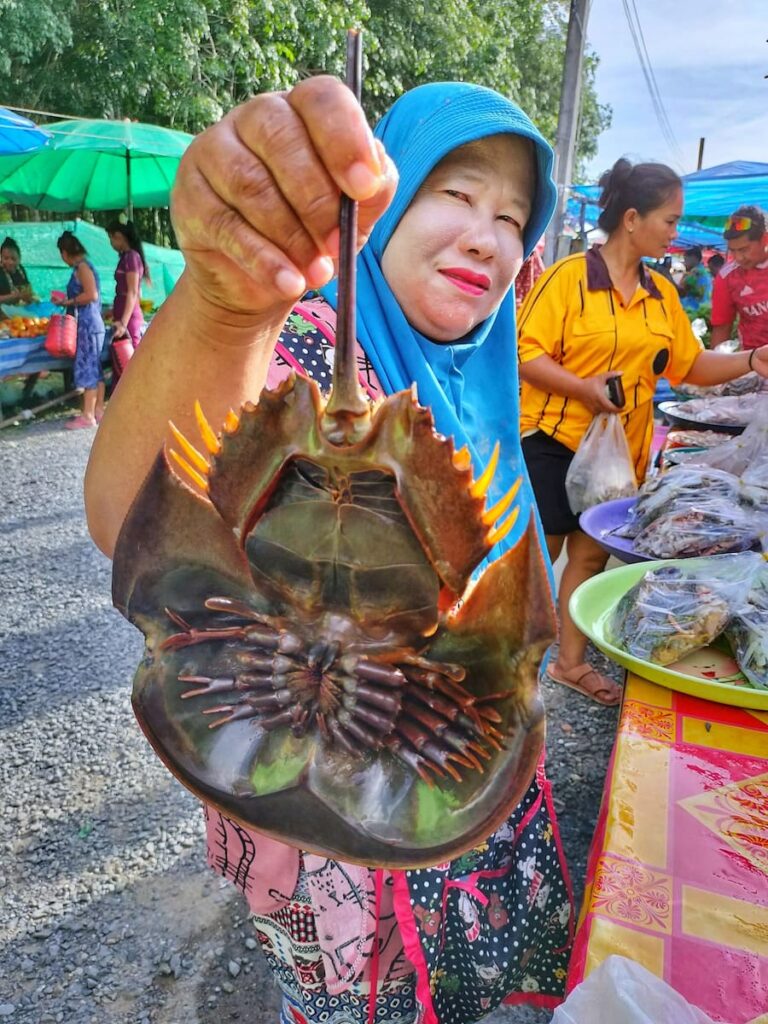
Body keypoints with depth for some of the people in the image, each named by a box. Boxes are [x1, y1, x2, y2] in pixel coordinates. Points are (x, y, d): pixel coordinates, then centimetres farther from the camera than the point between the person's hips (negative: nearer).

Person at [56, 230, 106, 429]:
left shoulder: (82, 266, -11)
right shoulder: (83, 266, 16)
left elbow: (91, 295, -21)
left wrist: (69, 301, -11)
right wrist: (68, 302, 16)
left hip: (87, 324, -9)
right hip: (92, 323, 9)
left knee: (87, 368, -7)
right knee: (94, 368, 11)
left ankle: (88, 415, -4)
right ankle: (98, 410, 16)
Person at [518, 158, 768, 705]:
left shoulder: (662, 293, 8)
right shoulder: (569, 277, -11)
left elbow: (693, 367, 11)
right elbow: (525, 353, -15)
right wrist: (581, 387, -27)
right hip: (554, 442, -6)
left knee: (592, 554, 14)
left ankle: (571, 662, 29)